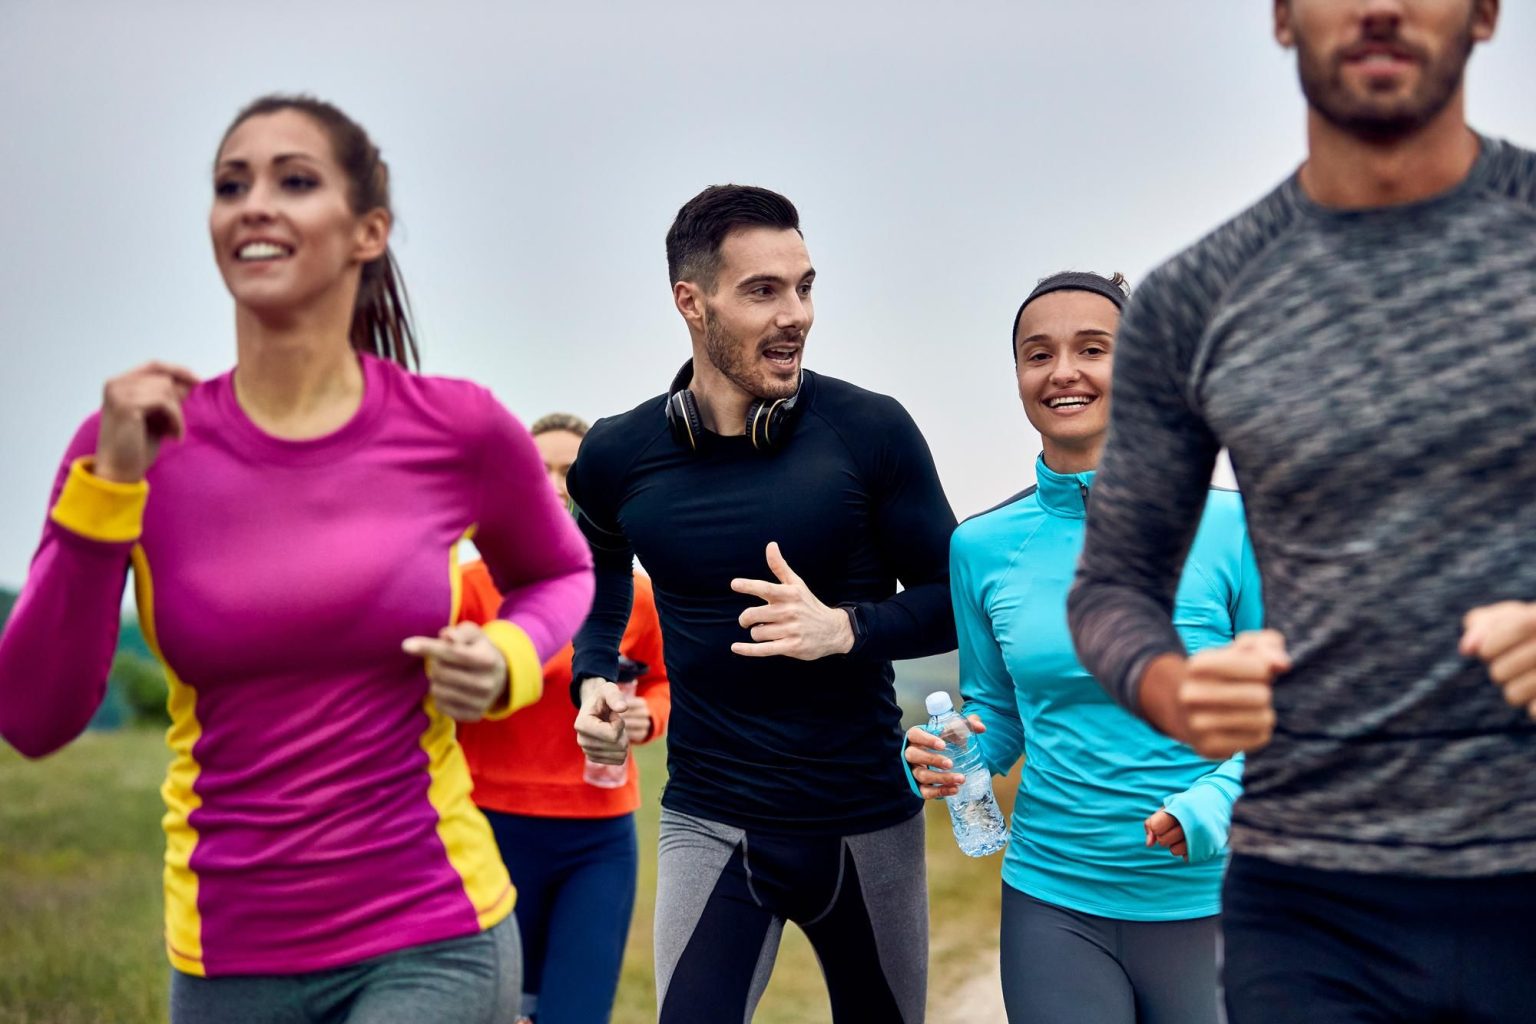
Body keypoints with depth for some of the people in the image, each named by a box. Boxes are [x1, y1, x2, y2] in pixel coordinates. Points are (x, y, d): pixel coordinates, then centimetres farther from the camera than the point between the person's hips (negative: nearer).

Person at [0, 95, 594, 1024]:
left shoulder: (457, 430, -6)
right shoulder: (137, 441, -4)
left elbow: (564, 574, 14)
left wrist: (507, 661, -7)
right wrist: (108, 486, -17)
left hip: (434, 940, -2)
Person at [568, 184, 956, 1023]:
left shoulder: (871, 432, -9)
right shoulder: (620, 457, -2)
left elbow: (953, 598, -3)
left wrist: (844, 628, -21)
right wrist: (594, 678, 1)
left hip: (867, 819, 0)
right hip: (710, 821, 0)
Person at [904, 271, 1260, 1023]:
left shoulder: (1228, 527, -7)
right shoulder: (982, 547, 1)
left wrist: (1217, 802, -20)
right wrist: (953, 757, -9)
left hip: (1206, 902, -1)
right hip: (1052, 901, 2)